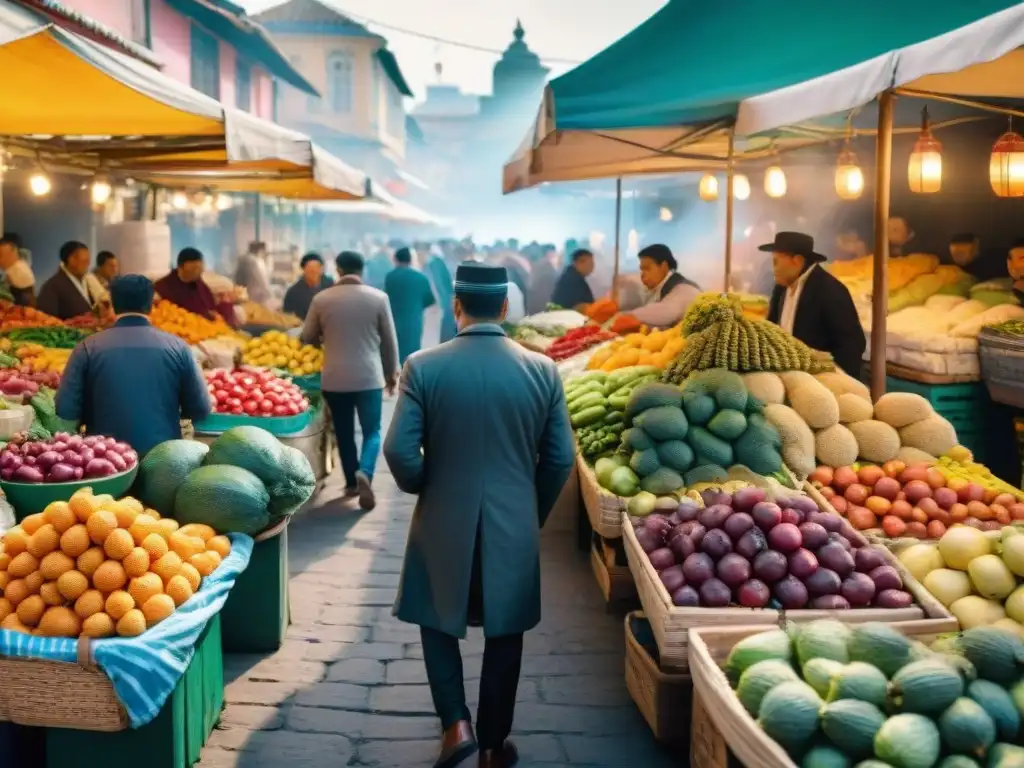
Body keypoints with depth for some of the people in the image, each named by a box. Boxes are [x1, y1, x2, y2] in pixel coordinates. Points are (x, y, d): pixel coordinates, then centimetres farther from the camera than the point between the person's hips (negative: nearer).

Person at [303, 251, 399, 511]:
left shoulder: (321, 299, -2)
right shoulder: (378, 297, -4)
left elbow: (308, 337, 8)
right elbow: (389, 340, 3)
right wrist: (392, 373, 15)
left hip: (334, 378, 1)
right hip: (369, 377, -1)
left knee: (344, 433, 15)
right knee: (372, 431, 6)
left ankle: (351, 482, 22)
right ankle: (364, 472, -18)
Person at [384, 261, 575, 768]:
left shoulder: (424, 367, -11)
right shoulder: (542, 369, -6)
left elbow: (399, 450, -12)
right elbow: (561, 458, -3)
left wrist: (424, 489, 8)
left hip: (444, 521, -1)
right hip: (514, 526, 1)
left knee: (438, 621, 21)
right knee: (503, 633, 15)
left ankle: (456, 723, 12)